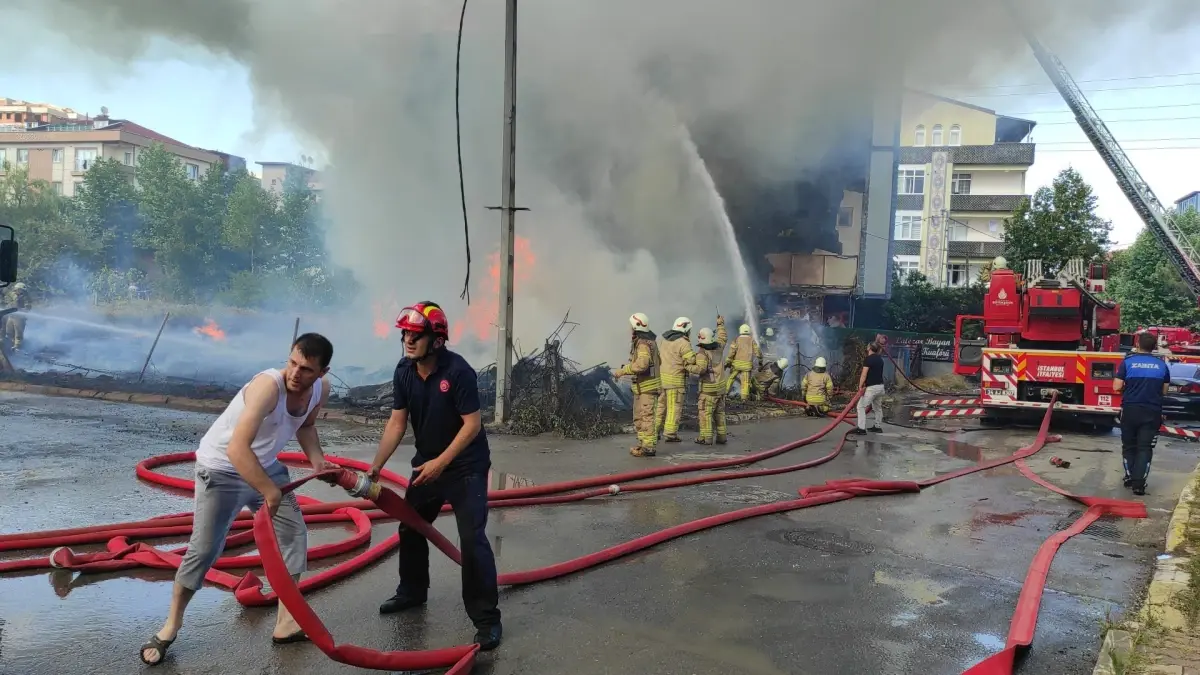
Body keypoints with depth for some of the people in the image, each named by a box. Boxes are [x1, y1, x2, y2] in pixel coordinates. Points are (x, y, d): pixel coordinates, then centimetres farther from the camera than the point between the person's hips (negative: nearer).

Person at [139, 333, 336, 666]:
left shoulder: (321, 389, -12)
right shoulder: (268, 385, -36)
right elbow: (237, 449, -43)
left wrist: (316, 458, -5)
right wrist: (270, 492, -37)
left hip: (266, 466, 7)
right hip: (221, 469, -7)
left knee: (294, 534, 5)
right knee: (204, 550, -1)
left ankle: (286, 623, 16)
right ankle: (171, 626, 22)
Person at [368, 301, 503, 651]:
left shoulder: (458, 370, -25)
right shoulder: (404, 371, -6)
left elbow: (472, 424, -24)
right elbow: (397, 422, -2)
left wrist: (441, 462, -27)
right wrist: (376, 466, -7)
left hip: (466, 466, -7)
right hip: (427, 463, 7)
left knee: (472, 538, -13)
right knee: (410, 528, 18)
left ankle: (487, 618, -3)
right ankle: (412, 592, 41)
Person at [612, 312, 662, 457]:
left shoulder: (644, 344, -18)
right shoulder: (648, 341, 13)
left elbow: (641, 364, -33)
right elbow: (658, 361, 23)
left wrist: (622, 371, -26)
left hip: (647, 387, -11)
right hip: (641, 386, 11)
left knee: (647, 416, -7)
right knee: (638, 418, 16)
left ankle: (648, 448, -4)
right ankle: (643, 444, 23)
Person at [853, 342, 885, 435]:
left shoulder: (868, 359, -13)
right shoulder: (880, 359, 12)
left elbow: (864, 375, -17)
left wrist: (860, 386, -8)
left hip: (872, 387, -9)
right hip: (880, 386, 9)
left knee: (861, 406, -6)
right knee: (878, 407, 21)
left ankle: (861, 429, -11)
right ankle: (878, 426, 29)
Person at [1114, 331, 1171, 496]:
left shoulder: (1128, 362, -5)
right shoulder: (1162, 365, 2)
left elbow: (1117, 387, -7)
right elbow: (1164, 390, 10)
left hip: (1130, 410, -1)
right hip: (1152, 412, 1)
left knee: (1129, 445, 15)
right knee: (1145, 448, 3)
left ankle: (1130, 478, 18)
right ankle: (1139, 482, -5)